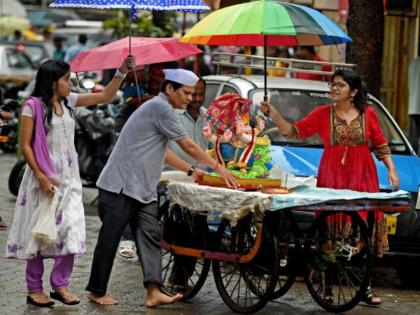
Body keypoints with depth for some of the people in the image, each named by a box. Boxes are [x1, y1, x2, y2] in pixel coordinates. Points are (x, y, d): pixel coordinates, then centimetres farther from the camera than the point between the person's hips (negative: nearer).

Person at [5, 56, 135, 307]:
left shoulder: (69, 101, 9)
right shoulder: (33, 105, -9)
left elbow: (104, 97, 15)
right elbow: (25, 145, -10)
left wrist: (122, 72, 5)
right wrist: (41, 177, -17)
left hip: (69, 175, 6)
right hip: (45, 176, -6)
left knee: (70, 230, -1)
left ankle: (61, 285, 8)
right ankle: (34, 289, 10)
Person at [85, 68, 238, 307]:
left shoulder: (160, 109, 19)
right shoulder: (161, 108, -13)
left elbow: (162, 151, 26)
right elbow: (189, 146, -10)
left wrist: (191, 170, 22)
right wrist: (218, 167, -1)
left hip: (143, 189, 10)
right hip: (120, 186, -10)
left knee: (150, 237, -2)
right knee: (110, 240, -2)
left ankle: (154, 291, -10)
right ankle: (97, 291, 6)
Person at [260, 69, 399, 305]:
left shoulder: (368, 114, 5)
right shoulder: (323, 114, 3)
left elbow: (381, 144, 11)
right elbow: (293, 132, 1)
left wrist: (391, 170, 4)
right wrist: (273, 114, -10)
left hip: (362, 179, 0)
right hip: (331, 179, 0)